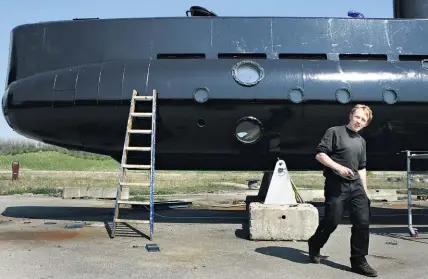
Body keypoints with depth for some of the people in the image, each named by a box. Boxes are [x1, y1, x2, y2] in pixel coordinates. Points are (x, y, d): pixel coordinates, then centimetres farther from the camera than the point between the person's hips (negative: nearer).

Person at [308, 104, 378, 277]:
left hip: (355, 185, 6)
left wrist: (365, 190, 18)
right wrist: (338, 167, -20)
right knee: (332, 221, -3)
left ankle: (358, 261, 9)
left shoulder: (361, 141, 18)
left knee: (363, 222, -1)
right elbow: (320, 154, -10)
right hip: (336, 185, -6)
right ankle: (314, 245, 25)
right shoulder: (335, 132, -3)